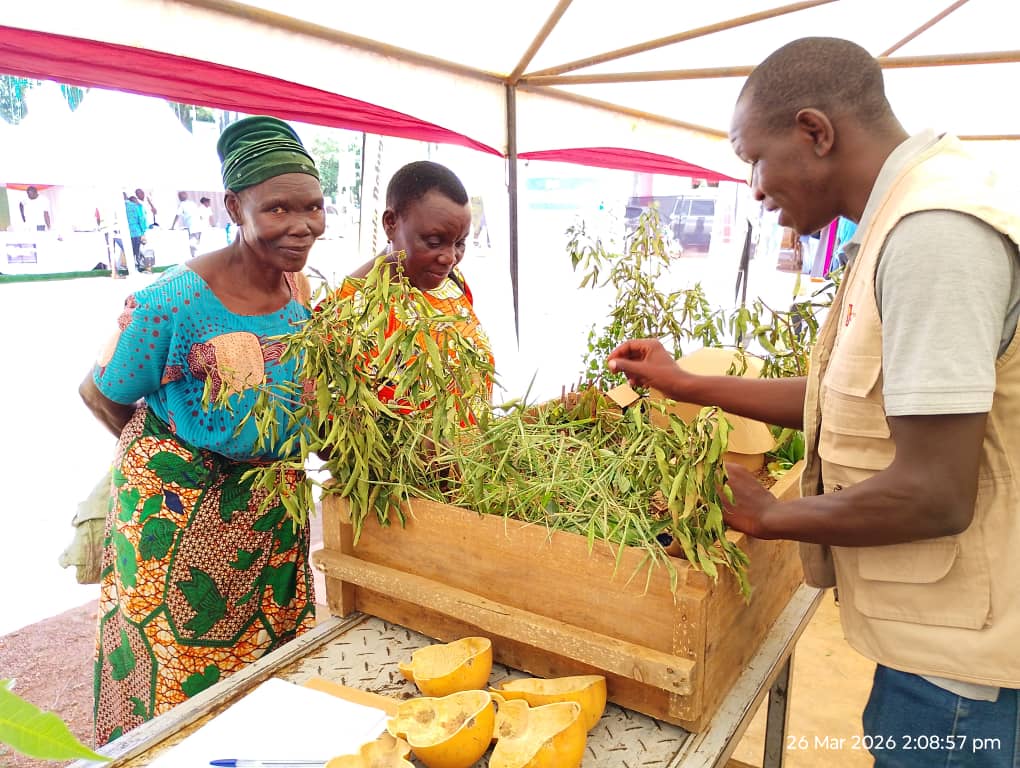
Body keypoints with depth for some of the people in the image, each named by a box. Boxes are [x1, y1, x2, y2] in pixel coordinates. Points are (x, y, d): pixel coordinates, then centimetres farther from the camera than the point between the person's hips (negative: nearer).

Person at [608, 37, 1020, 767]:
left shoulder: (932, 230, -25)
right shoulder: (911, 218, 8)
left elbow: (934, 496, -27)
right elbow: (855, 400, 13)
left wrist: (770, 515, -10)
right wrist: (685, 385, 12)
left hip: (957, 646, -9)